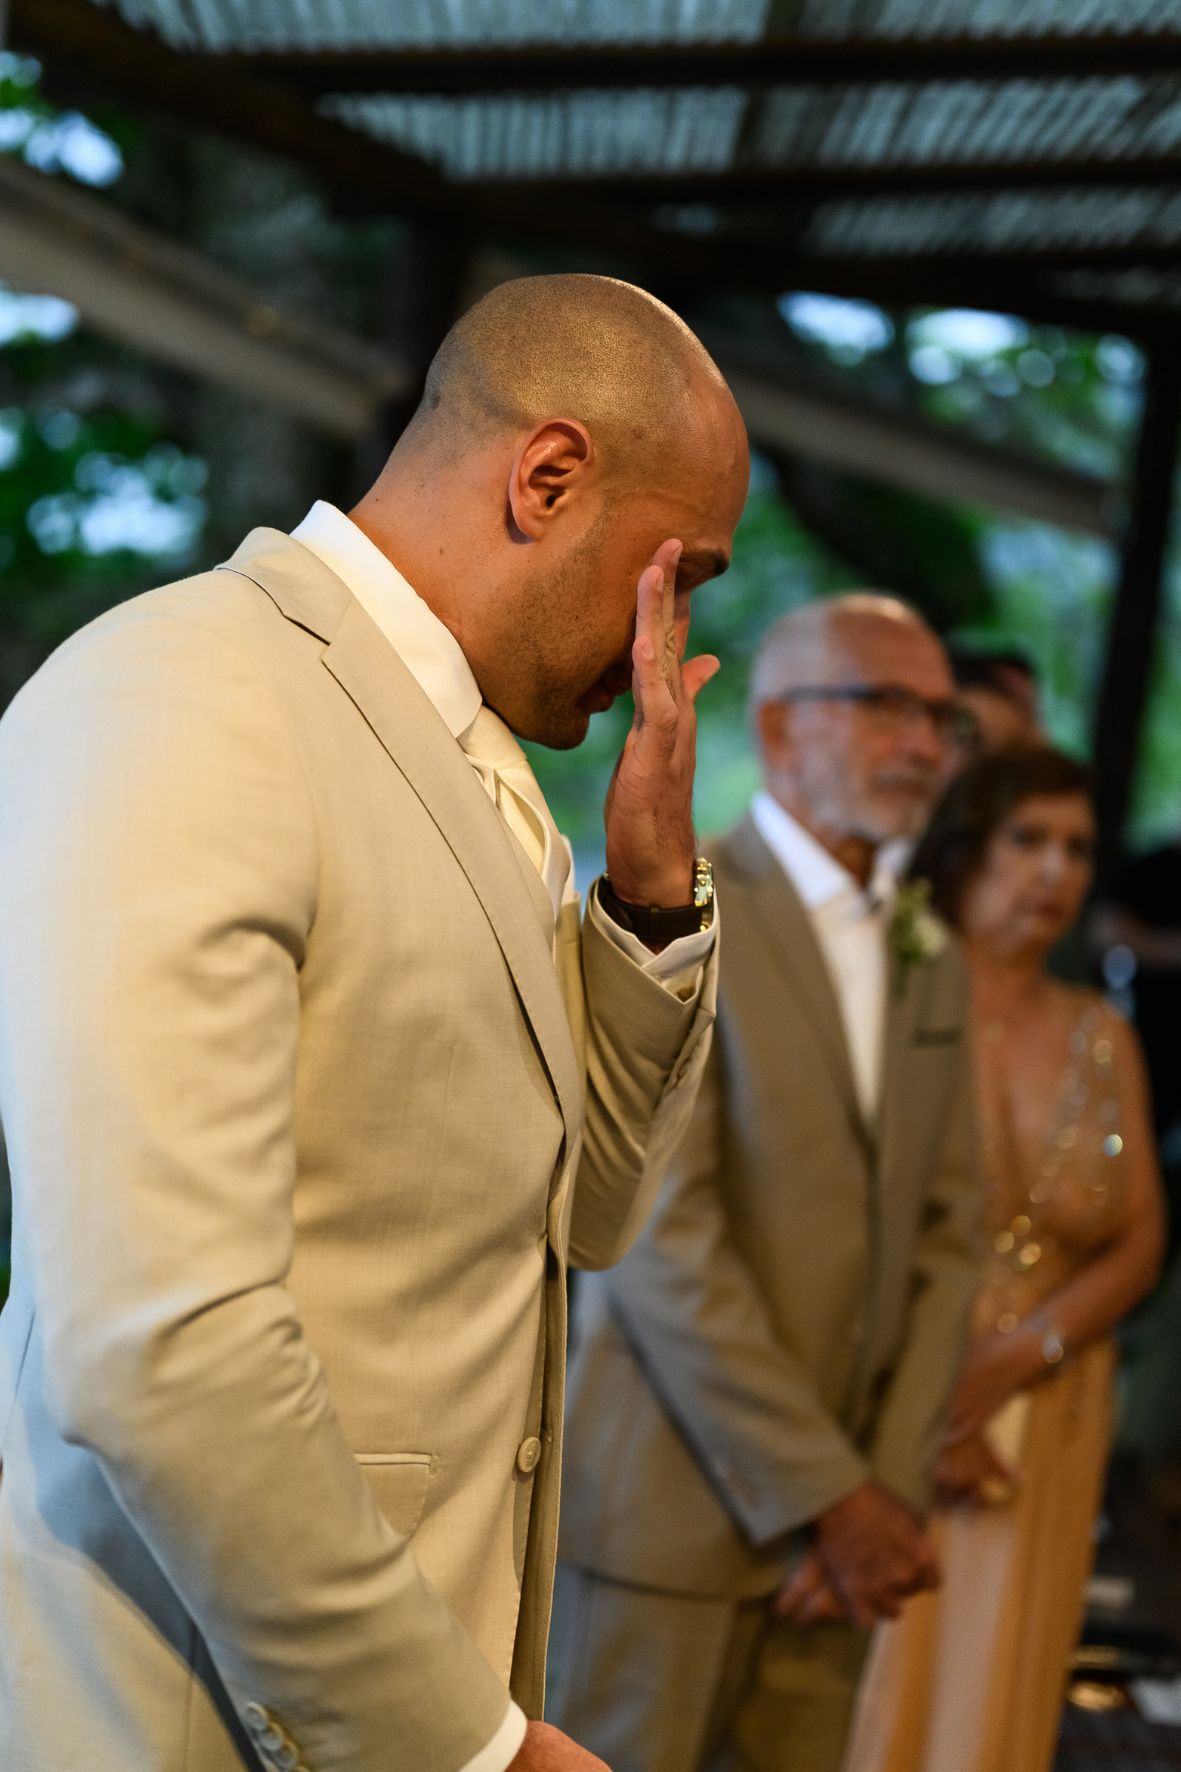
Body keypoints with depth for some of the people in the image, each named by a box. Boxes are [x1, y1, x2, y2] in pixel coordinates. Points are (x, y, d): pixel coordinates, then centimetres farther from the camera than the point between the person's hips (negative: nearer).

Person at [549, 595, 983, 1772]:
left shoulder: (929, 962, 13)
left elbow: (944, 1235, 9)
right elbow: (659, 1238, -16)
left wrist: (892, 1486, -2)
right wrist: (831, 1494, -15)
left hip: (840, 1509, 6)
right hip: (672, 1498, -6)